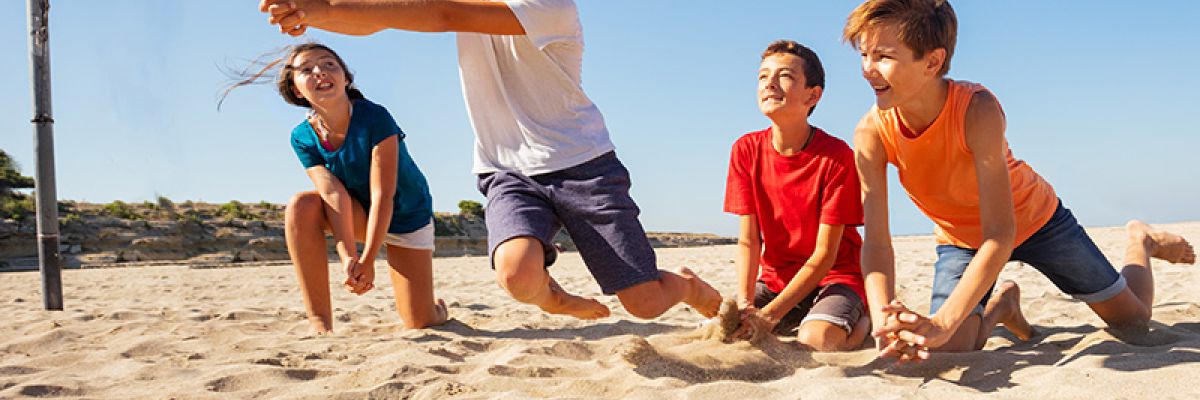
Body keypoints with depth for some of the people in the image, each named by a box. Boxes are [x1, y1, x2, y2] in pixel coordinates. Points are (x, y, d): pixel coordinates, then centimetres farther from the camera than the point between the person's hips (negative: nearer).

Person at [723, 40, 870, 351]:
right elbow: (748, 241, -7)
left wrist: (770, 314, -25)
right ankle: (794, 321, 13)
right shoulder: (746, 150, -7)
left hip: (835, 275, -4)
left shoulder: (836, 155, -19)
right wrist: (744, 305, -23)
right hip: (775, 276, 4)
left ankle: (863, 317, 4)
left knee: (815, 340, -32)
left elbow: (824, 255, -19)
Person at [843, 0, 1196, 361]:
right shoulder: (872, 132, -27)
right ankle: (1001, 305, 18)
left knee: (1133, 322, 10)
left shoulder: (977, 109, -37)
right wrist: (885, 320, -46)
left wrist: (943, 322, -50)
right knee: (948, 350, -17)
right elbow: (875, 240, -29)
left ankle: (1140, 242, 44)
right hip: (960, 239, 2)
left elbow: (999, 235, -40)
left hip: (1033, 219, -2)